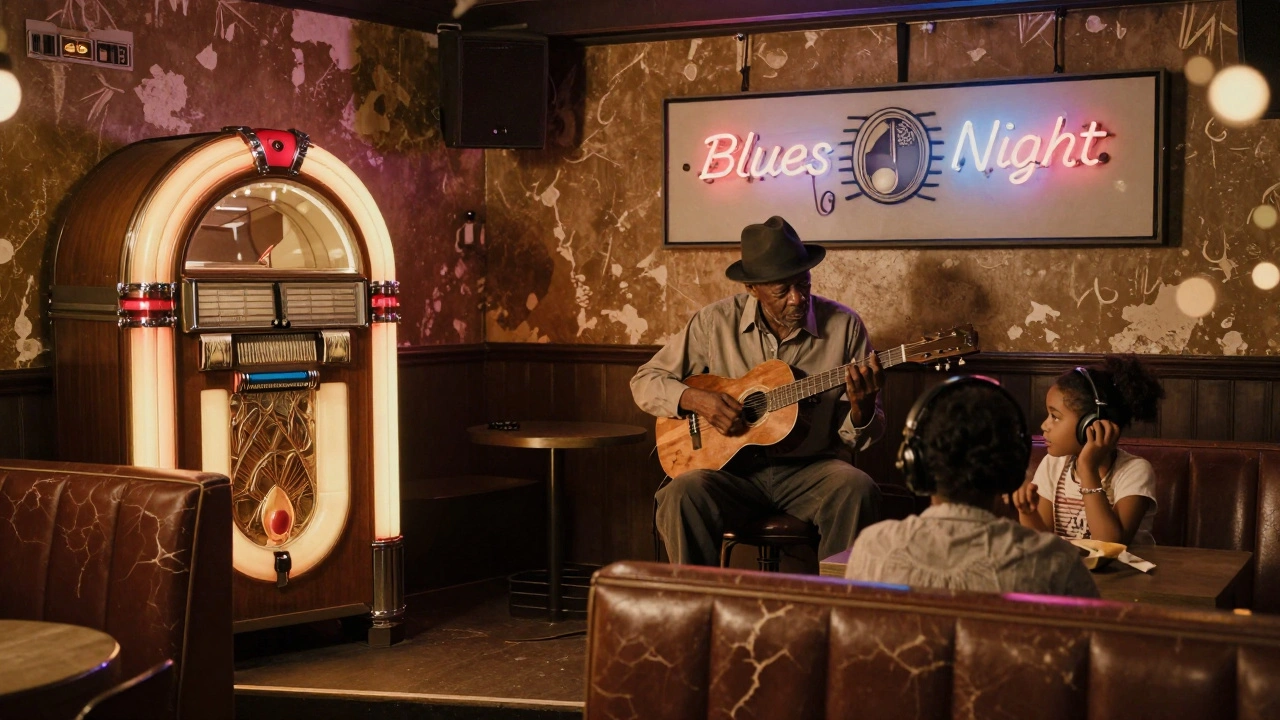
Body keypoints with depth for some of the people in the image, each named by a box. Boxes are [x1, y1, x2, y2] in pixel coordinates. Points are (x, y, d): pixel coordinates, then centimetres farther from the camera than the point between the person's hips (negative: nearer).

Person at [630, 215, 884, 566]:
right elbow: (645, 381, 6)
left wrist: (862, 408, -20)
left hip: (808, 469, 0)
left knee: (857, 490, -31)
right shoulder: (717, 321, 0)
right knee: (681, 495, -31)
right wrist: (695, 399, -13)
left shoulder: (844, 325, 0)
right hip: (733, 468, 0)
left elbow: (856, 437, 4)